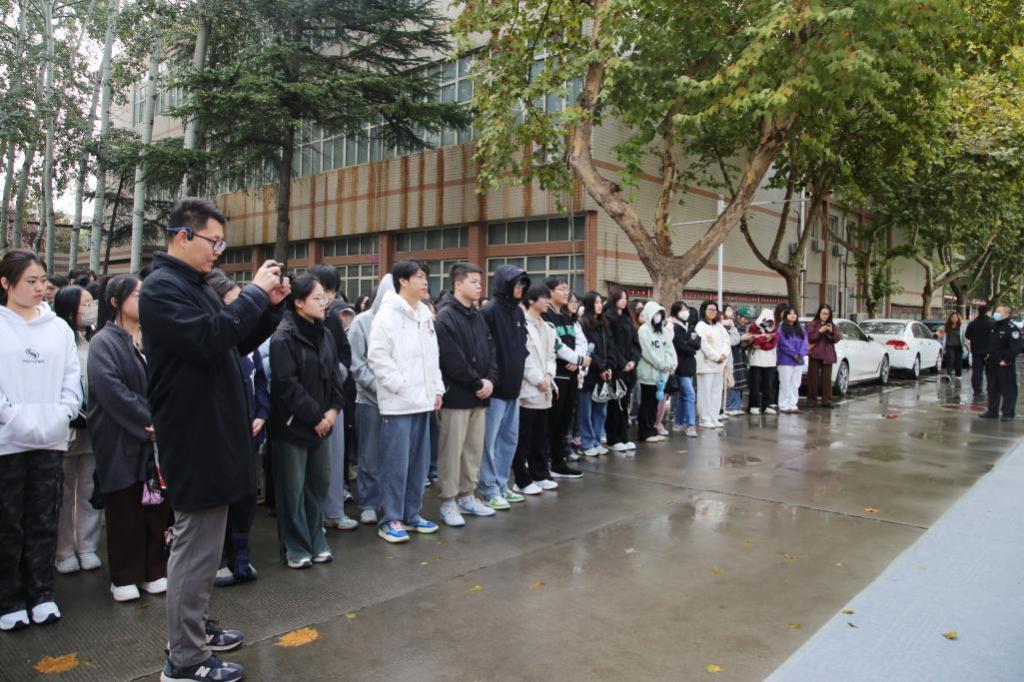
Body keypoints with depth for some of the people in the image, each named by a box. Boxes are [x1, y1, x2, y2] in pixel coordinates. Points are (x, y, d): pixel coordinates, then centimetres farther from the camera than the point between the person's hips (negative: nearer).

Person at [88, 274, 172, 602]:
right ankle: (124, 577, 17)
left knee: (157, 504, 7)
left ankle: (154, 570, 20)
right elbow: (112, 390, -17)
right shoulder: (104, 342, -6)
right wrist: (148, 421, -17)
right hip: (121, 440, -5)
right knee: (125, 509, 4)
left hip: (156, 439, 5)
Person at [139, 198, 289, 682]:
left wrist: (270, 305, 3)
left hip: (212, 432, 10)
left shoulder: (195, 286, 16)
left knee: (201, 540, 20)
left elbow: (237, 343, 16)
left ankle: (193, 626, 34)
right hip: (195, 436, -10)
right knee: (197, 546, -2)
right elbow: (208, 340, -28)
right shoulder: (161, 288, -13)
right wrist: (255, 292, -19)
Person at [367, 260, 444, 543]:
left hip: (423, 401, 8)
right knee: (396, 463, -3)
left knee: (419, 461, 12)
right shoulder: (387, 315, -9)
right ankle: (390, 520, 9)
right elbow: (377, 357, -15)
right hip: (398, 402, -7)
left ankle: (411, 514, 24)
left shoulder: (426, 315, 14)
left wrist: (437, 388, 11)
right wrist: (402, 386, -15)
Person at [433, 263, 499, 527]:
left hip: (480, 395, 8)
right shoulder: (445, 316, -11)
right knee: (452, 451, 0)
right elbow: (452, 359, -18)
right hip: (457, 395, -8)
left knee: (474, 450, 13)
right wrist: (477, 383, -13)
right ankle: (448, 502, 9)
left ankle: (466, 496, 25)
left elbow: (490, 351, 14)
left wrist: (490, 380, -3)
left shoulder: (478, 316, 15)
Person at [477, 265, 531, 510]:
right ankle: (490, 490, 10)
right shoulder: (490, 310, -13)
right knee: (490, 439, 1)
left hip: (513, 386, 8)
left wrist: (518, 374, 10)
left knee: (510, 438, 14)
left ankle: (501, 484, 25)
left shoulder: (518, 312, 12)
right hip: (495, 387, -8)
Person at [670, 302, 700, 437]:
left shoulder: (690, 326, 15)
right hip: (681, 365, -8)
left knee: (682, 395, 13)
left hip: (690, 365, 8)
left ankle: (679, 423, 21)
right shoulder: (675, 328, -9)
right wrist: (693, 351, -1)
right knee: (690, 394, -14)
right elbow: (680, 346, -17)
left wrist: (689, 343, -15)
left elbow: (698, 343, 4)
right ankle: (691, 425, -13)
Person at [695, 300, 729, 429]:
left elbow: (726, 341, 11)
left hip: (719, 364, 7)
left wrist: (724, 355, -6)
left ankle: (714, 418, 14)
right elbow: (704, 344, -13)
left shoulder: (719, 326, 17)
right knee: (705, 392, -5)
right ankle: (705, 419, -1)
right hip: (706, 363, -7)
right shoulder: (701, 325, -5)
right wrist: (716, 357, -13)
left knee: (717, 391, 8)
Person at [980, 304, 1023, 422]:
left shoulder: (1011, 328, -14)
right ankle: (992, 411, 24)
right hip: (992, 364, 9)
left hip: (1005, 365, -8)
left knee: (1008, 390, -1)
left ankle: (1008, 414, 5)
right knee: (992, 389, 14)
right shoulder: (994, 326, 12)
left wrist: (1007, 360, -19)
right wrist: (987, 356, 15)